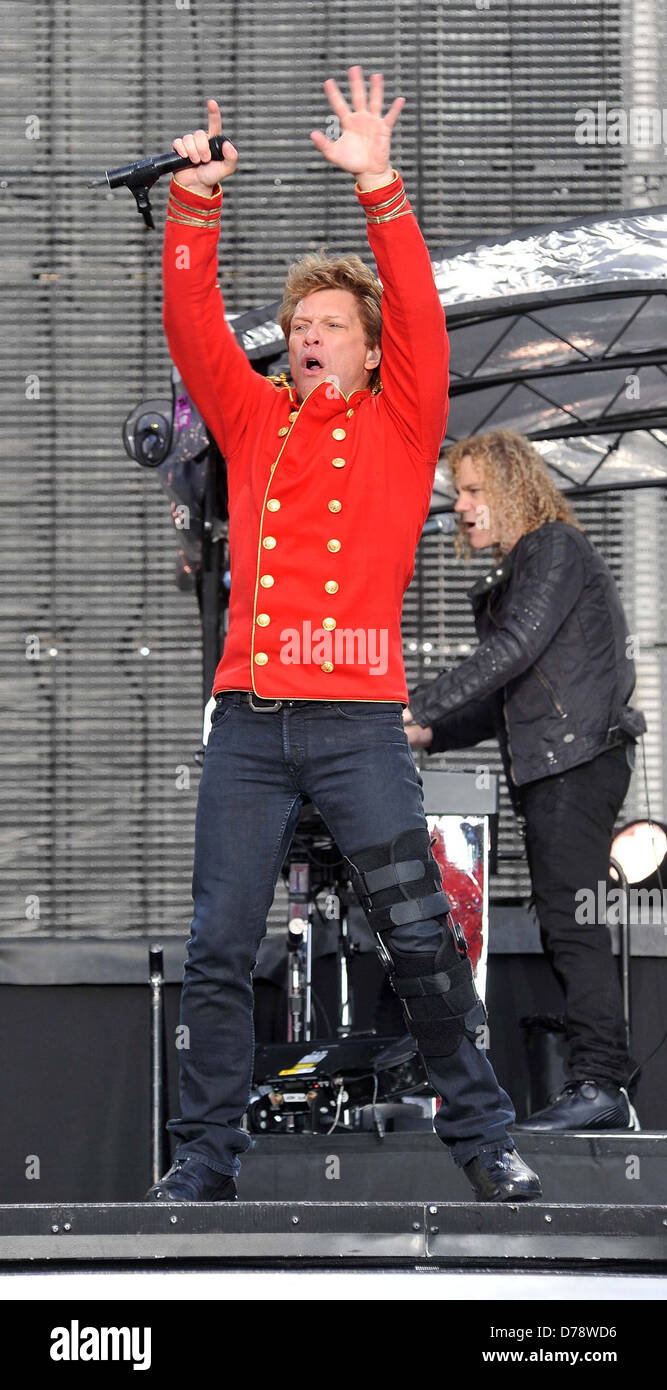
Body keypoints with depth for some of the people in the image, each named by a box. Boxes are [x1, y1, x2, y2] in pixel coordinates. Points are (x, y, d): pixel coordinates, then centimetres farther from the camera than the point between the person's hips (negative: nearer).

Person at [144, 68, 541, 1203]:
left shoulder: (398, 428, 9)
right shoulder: (254, 425, 16)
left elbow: (419, 316, -4)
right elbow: (192, 325, 6)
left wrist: (379, 188, -15)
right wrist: (195, 201, -7)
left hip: (357, 721, -2)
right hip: (247, 717, 2)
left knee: (420, 937, -4)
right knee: (218, 946, -1)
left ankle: (481, 1135, 7)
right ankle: (205, 1155, 4)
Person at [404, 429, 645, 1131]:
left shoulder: (557, 549, -3)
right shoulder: (504, 584, 25)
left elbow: (515, 650, -15)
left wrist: (418, 708, -16)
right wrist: (428, 735, 13)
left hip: (579, 757, -10)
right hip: (547, 770, 10)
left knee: (572, 921, -17)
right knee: (567, 930, 5)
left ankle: (597, 1082, -23)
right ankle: (605, 1093, 2)